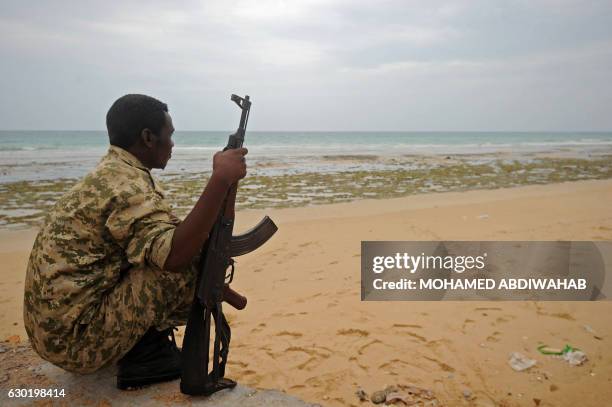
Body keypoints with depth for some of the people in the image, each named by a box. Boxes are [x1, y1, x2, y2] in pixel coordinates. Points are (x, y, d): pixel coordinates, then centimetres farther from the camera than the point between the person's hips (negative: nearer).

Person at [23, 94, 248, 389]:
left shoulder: (110, 173, 10)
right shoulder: (125, 184, -21)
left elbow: (163, 246, 18)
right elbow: (175, 256, -36)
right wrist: (220, 180, -35)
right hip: (75, 337, -10)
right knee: (195, 260, -17)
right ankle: (145, 352, -1)